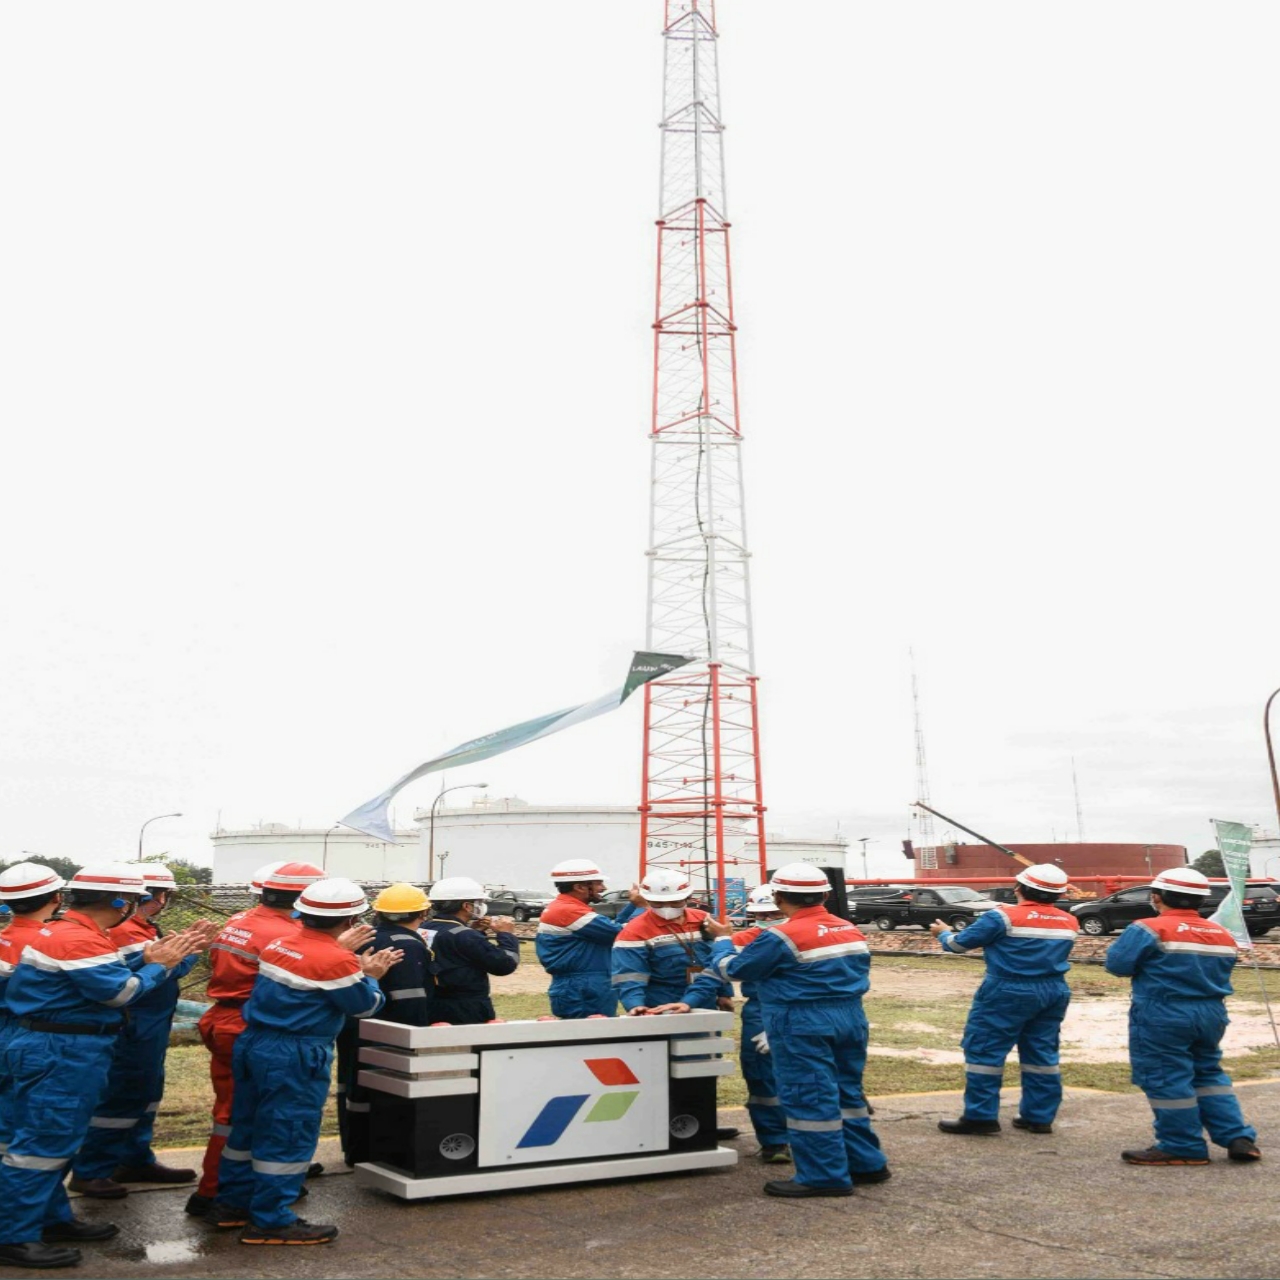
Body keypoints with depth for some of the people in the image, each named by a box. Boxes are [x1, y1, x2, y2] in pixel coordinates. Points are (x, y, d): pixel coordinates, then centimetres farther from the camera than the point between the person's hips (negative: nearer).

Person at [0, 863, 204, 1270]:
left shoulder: (64, 932, 11)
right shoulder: (80, 940, -23)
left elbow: (101, 977, 12)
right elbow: (123, 992, -20)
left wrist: (147, 959, 7)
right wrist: (159, 964, -5)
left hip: (59, 1048, 11)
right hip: (62, 1053, -11)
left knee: (54, 1139, 18)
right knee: (44, 1142, -3)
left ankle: (51, 1219, 29)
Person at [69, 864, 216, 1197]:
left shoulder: (144, 928, 12)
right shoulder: (125, 931, -21)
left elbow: (165, 964, 11)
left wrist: (189, 942, -2)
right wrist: (194, 946, -18)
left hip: (150, 1026, 11)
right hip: (135, 1030, -11)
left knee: (145, 1094, 18)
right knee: (122, 1097, -3)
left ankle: (136, 1160, 29)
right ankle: (89, 1172, 7)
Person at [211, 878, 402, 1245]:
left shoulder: (278, 944, 6)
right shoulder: (336, 960, -19)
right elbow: (364, 1006, -7)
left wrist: (355, 969, 15)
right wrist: (369, 977, 12)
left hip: (253, 1043, 9)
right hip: (294, 1057, -9)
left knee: (248, 1125, 19)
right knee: (289, 1136, 2)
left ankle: (231, 1203, 31)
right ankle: (270, 1221, 9)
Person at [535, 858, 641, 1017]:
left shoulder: (561, 908, 15)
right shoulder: (568, 911, -18)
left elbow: (611, 929, 16)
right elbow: (621, 934, -19)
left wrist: (633, 905, 8)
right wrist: (642, 908, -8)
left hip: (582, 990, 11)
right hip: (581, 994, -11)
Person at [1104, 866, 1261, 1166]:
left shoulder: (1149, 930, -13)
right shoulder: (1223, 935, 9)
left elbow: (1117, 964, -12)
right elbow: (1220, 973, 19)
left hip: (1163, 1017, -7)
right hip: (1212, 1014, 7)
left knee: (1166, 1079, 3)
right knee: (1208, 1073, 21)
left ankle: (1183, 1146, 8)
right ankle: (1239, 1139, 18)